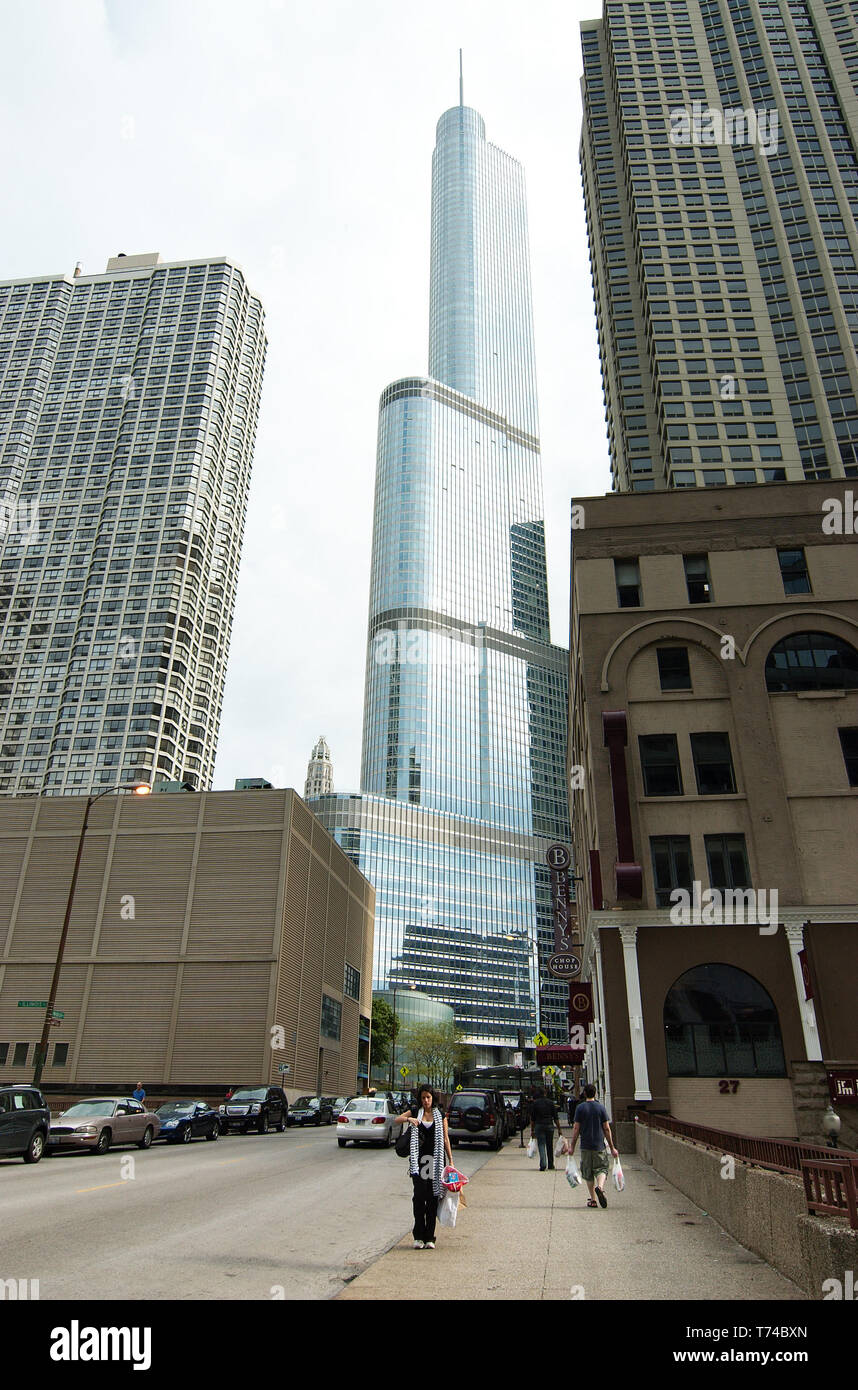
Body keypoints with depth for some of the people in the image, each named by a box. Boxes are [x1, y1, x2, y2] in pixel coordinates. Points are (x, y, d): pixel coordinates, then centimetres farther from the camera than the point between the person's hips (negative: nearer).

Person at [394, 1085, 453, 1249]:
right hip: (419, 1160, 0)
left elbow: (445, 1139, 9)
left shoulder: (441, 1115, 7)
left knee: (432, 1198, 2)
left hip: (436, 1160, 0)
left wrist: (450, 1160, 4)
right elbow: (396, 1120, -6)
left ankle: (429, 1237, 10)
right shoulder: (415, 1112, 6)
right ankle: (418, 1237, 4)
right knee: (419, 1197, -4)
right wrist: (408, 1119, -26)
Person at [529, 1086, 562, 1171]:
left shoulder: (535, 1104, -1)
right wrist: (559, 1129, 7)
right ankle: (550, 1164, 24)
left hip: (539, 1126, -2)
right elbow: (556, 1117, 2)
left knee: (541, 1145, -2)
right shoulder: (551, 1103, 2)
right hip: (550, 1126, 2)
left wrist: (532, 1130, 6)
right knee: (550, 1146, 15)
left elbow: (532, 1119, 0)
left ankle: (543, 1165, -15)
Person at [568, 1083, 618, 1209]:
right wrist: (612, 1147, 7)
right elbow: (607, 1129, 0)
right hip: (599, 1146, 0)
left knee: (588, 1173, 10)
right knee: (601, 1169, 6)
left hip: (585, 1146, 0)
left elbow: (576, 1128, -3)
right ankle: (600, 1187, -22)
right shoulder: (601, 1108, 0)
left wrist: (572, 1146, 4)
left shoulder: (580, 1108, -1)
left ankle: (593, 1200, 9)